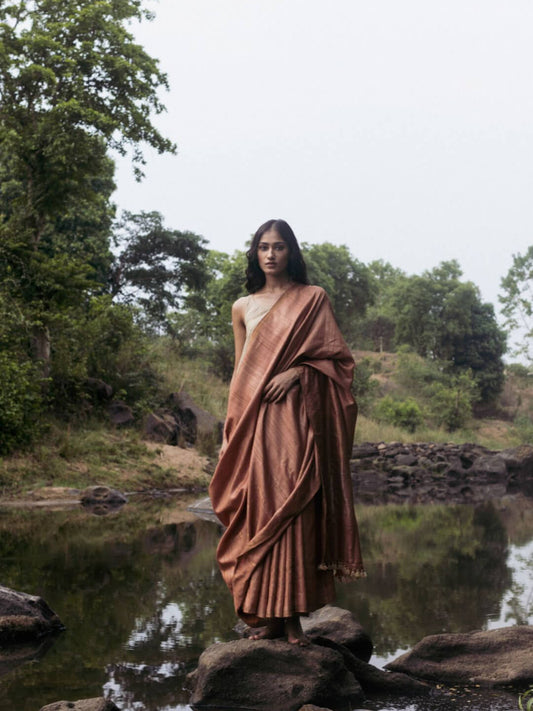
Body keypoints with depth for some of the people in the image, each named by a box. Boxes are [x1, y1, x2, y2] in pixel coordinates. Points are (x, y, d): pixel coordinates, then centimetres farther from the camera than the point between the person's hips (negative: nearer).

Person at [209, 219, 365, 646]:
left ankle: (293, 615, -5)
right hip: (255, 422, 3)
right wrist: (232, 430, 12)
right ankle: (268, 615, 3)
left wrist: (297, 371, -12)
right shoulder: (243, 308, 15)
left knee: (293, 511, -8)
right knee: (260, 512, -1)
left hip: (296, 417, -3)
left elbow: (338, 358, 5)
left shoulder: (313, 298, 7)